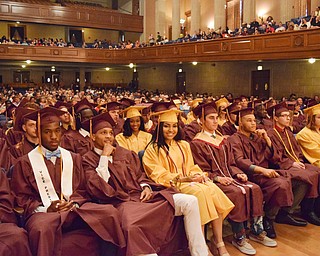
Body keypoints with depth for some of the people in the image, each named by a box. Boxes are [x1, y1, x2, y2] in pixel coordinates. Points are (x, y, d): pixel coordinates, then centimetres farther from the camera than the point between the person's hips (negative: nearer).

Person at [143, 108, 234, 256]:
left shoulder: (184, 145, 20)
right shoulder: (152, 149, 1)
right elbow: (159, 175, -6)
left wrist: (199, 175, -6)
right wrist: (185, 178, -15)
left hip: (189, 181, 5)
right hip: (171, 185, -5)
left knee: (214, 189, -25)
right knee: (200, 191, -32)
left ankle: (219, 242, -22)